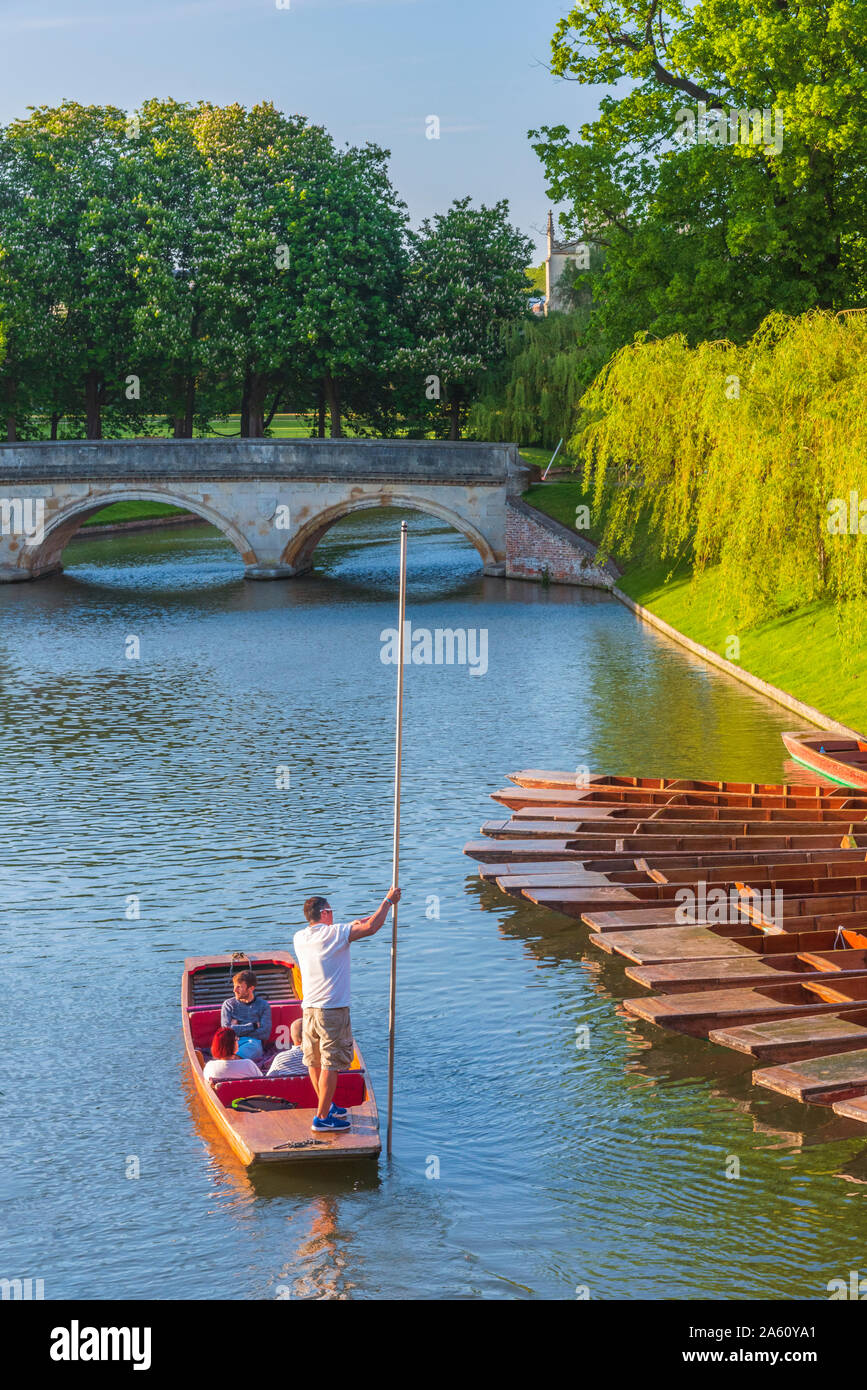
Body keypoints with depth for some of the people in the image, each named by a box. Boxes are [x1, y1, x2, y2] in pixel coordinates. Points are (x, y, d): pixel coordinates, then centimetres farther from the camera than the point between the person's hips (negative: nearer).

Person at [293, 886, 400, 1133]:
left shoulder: (300, 938, 8)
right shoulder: (334, 933, -13)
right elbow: (370, 928, -15)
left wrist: (353, 925, 25)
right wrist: (388, 901, -3)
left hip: (309, 1008, 7)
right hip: (332, 1010, -7)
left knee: (315, 1062, 16)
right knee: (330, 1064, -3)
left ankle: (327, 1106, 32)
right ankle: (322, 1117, -3)